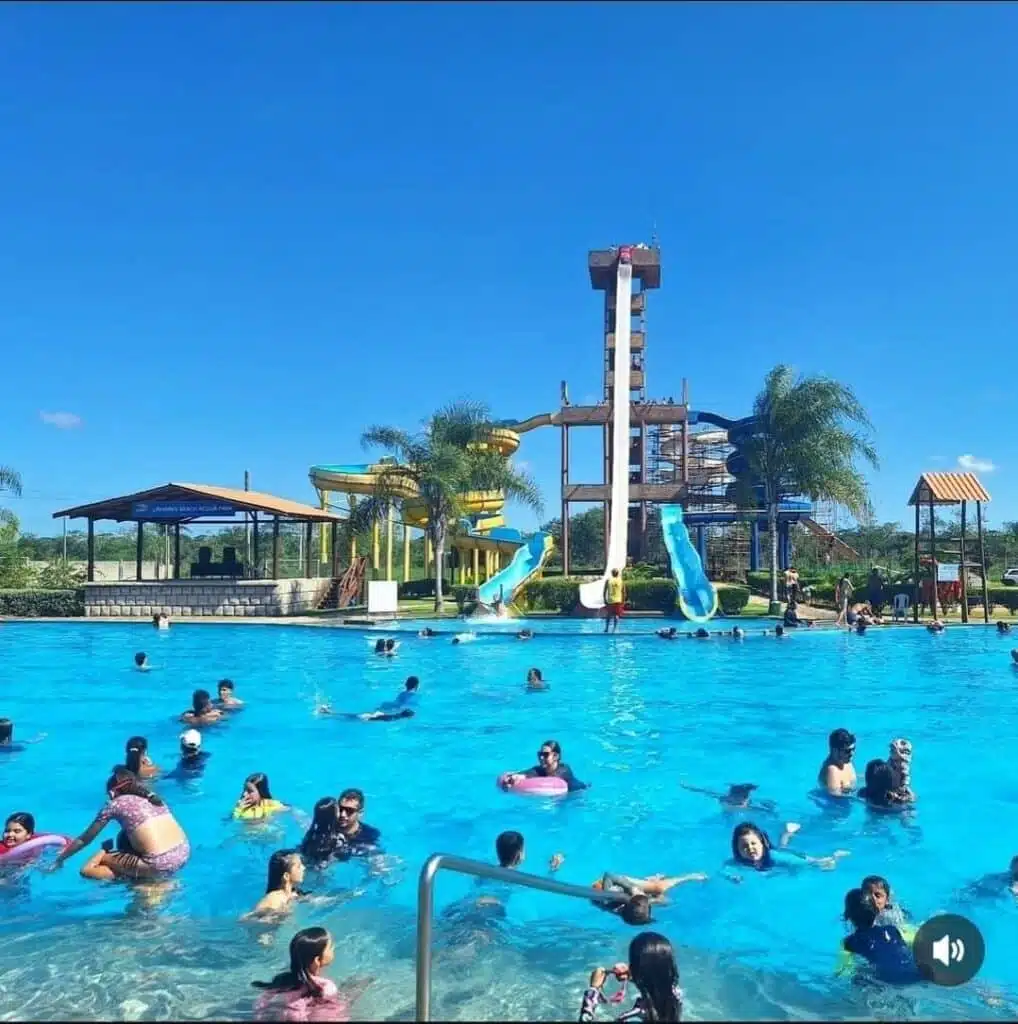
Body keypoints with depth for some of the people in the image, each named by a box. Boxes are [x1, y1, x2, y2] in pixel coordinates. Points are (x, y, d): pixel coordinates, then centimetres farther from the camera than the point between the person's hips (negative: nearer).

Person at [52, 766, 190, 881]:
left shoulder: (115, 803, 7)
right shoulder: (151, 796, 21)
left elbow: (84, 839, 16)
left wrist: (59, 860, 32)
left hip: (160, 865, -6)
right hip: (184, 854, 6)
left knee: (88, 870, 8)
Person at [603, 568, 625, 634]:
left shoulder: (608, 580, 2)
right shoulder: (621, 580, 2)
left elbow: (605, 591, 0)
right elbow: (624, 592, 1)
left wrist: (605, 600, 6)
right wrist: (623, 601, 8)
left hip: (610, 601, 1)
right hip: (618, 601, -1)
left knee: (608, 615, 14)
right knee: (616, 615, 3)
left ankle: (606, 629, 12)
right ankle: (614, 629, -4)